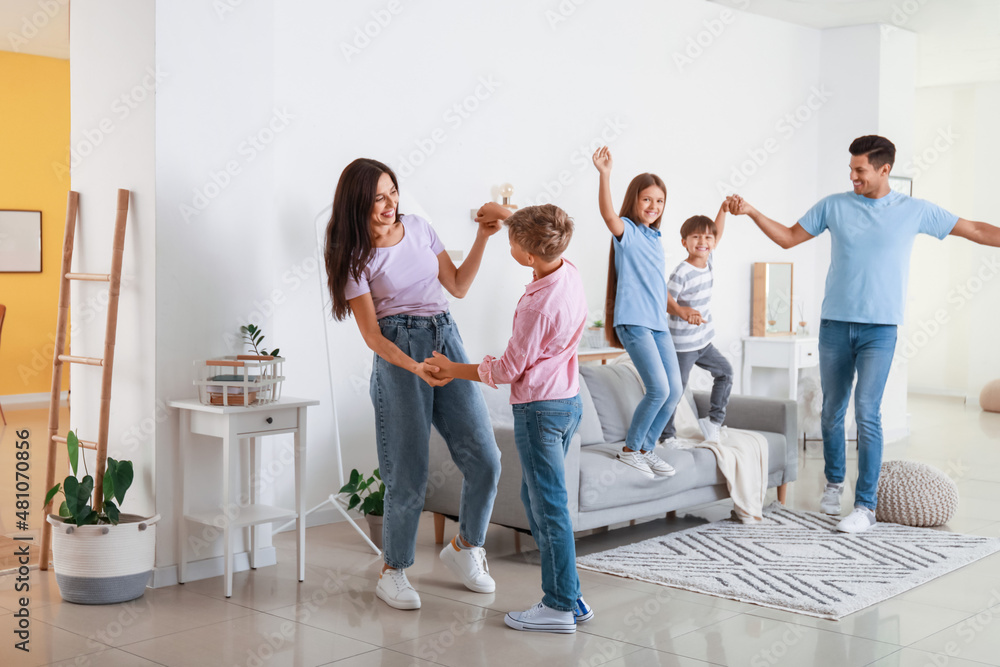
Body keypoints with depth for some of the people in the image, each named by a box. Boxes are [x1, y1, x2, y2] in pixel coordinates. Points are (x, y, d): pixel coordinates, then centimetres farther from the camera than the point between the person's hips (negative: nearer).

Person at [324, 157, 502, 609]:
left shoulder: (419, 228, 11)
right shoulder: (355, 257, -2)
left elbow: (458, 286, 17)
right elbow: (372, 335, -7)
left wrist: (483, 238, 6)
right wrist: (414, 367, -23)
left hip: (446, 339, 5)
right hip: (398, 352, -5)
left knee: (485, 458, -2)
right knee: (409, 474, -5)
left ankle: (465, 546, 22)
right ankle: (393, 572, 14)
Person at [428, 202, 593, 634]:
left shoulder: (537, 306, -25)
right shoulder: (569, 272, -1)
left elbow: (509, 370, -15)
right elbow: (542, 232, 24)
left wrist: (455, 370, -3)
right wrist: (506, 214, 25)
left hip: (539, 408, -9)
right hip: (569, 400, 9)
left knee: (548, 506, -1)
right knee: (536, 497, 17)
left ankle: (560, 606, 7)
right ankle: (569, 596, 21)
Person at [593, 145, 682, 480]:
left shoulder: (656, 239, 19)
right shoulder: (627, 232, -3)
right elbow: (608, 215, -27)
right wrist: (604, 175, -39)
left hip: (659, 324, 8)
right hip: (633, 321, -8)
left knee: (674, 391, 5)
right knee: (659, 389, -14)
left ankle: (647, 448, 20)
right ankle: (630, 449, 5)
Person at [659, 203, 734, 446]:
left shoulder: (707, 262, 2)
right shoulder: (682, 273, -21)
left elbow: (717, 235, 17)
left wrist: (723, 209, 10)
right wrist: (682, 311, -38)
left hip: (704, 341, 8)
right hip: (682, 345, -8)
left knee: (725, 372, 17)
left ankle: (714, 419, 27)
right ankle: (667, 435, 12)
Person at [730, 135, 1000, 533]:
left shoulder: (915, 211, 1)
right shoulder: (834, 206, 4)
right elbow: (788, 238, 11)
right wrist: (751, 212, 1)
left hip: (880, 328, -2)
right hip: (835, 324, 2)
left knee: (867, 413, -10)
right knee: (832, 411, 10)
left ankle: (866, 505, -4)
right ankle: (834, 483, 32)